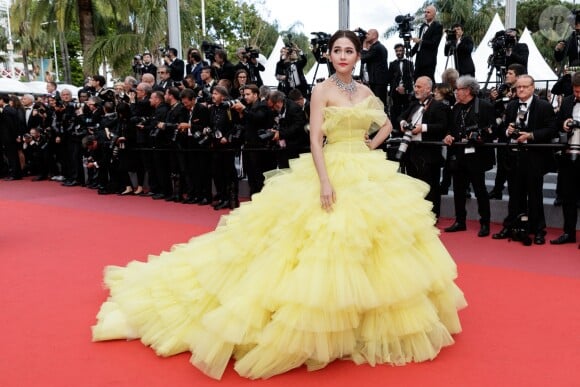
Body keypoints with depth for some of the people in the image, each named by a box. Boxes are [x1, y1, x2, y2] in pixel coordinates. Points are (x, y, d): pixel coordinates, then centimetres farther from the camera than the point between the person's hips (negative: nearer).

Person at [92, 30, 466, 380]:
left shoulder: (366, 91, 12)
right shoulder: (322, 90, -5)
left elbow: (387, 124, 25)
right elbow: (315, 139, -13)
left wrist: (372, 146, 7)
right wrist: (325, 181, -24)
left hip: (370, 174, 6)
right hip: (334, 173, -6)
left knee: (367, 244, 9)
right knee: (328, 246, -8)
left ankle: (365, 319, 24)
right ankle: (324, 323, 8)